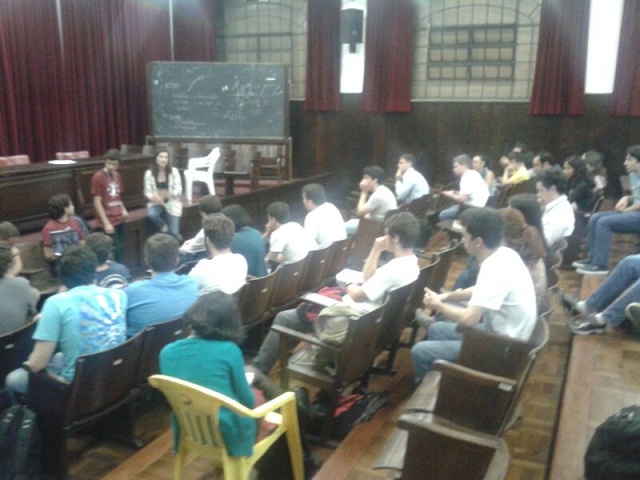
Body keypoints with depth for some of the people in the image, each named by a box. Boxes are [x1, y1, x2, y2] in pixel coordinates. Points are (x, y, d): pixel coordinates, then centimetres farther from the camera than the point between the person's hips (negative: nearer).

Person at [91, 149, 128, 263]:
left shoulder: (117, 175, 9)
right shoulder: (98, 177, -12)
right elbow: (97, 202, -14)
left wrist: (123, 209, 1)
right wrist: (106, 223, -17)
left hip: (119, 218, 7)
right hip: (109, 221, -7)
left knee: (121, 249, 11)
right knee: (115, 250, -6)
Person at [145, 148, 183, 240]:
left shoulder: (174, 171, -5)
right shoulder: (149, 173, -4)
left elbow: (179, 190, -6)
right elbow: (147, 192, -1)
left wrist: (170, 194, -28)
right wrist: (153, 197, -24)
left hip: (172, 204, -1)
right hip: (156, 203, 1)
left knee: (174, 233, -10)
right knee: (151, 214, -34)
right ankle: (165, 229, -5)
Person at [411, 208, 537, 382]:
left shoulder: (496, 270, -30)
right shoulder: (504, 255, -1)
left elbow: (468, 319, -31)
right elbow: (481, 290, 17)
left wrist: (438, 305, -12)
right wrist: (447, 296, 6)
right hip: (499, 332, 10)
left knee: (420, 352, -9)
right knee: (436, 329, 21)